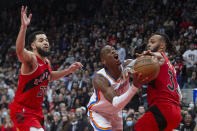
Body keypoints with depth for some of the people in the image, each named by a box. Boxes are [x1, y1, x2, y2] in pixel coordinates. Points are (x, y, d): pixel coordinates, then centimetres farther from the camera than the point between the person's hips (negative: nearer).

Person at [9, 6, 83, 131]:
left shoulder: (46, 62, 7)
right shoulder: (31, 59, -18)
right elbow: (20, 51, -43)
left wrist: (68, 71, 18)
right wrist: (24, 27, -56)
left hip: (36, 110, 9)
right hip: (22, 110, -9)